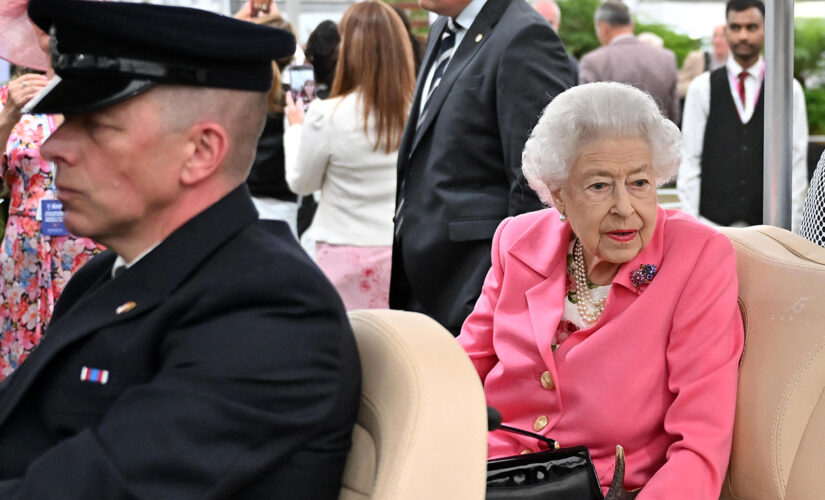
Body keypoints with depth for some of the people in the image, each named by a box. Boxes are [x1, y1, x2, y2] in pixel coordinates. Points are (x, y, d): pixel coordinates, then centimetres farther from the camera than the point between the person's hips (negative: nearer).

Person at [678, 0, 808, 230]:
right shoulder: (702, 88, 3)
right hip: (712, 221, 0)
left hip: (768, 223, 0)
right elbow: (689, 159, 3)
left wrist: (790, 225, -2)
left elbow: (797, 160, 3)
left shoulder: (789, 90, 4)